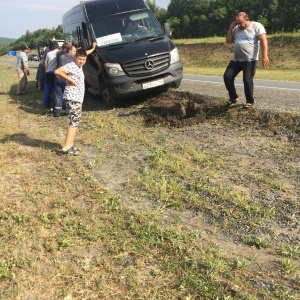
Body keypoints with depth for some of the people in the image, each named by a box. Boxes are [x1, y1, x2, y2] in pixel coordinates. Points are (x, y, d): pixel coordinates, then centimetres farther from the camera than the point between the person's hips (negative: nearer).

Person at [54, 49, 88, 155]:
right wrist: (70, 80, -22)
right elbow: (57, 71, -27)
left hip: (78, 98, 10)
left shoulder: (79, 67, 15)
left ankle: (70, 144, 20)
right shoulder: (71, 66, -14)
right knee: (74, 121, -13)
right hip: (72, 98, -10)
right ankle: (67, 147, -15)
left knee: (76, 121, 13)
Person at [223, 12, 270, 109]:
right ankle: (233, 97, 17)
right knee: (227, 76, 0)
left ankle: (250, 101, 10)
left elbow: (263, 41, -14)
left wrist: (264, 56, -24)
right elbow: (228, 41, 15)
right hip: (236, 60, 6)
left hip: (250, 60, -6)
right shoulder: (236, 29, 12)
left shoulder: (257, 26, -6)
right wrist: (230, 28, 2)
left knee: (247, 80, -9)